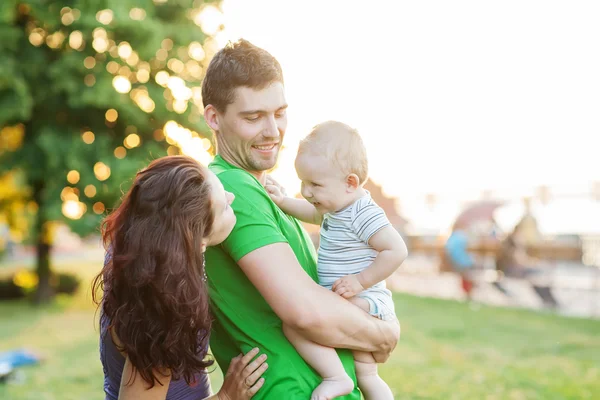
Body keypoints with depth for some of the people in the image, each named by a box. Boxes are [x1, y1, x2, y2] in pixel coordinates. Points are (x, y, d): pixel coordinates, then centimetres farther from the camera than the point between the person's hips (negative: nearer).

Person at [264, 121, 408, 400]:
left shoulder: (364, 215, -21)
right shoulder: (338, 207, 9)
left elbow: (397, 250, -27)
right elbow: (314, 214, 30)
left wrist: (361, 281, -24)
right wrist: (283, 202, 17)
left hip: (364, 303, -10)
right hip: (355, 306, 11)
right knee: (367, 378, 21)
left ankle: (336, 377, -22)